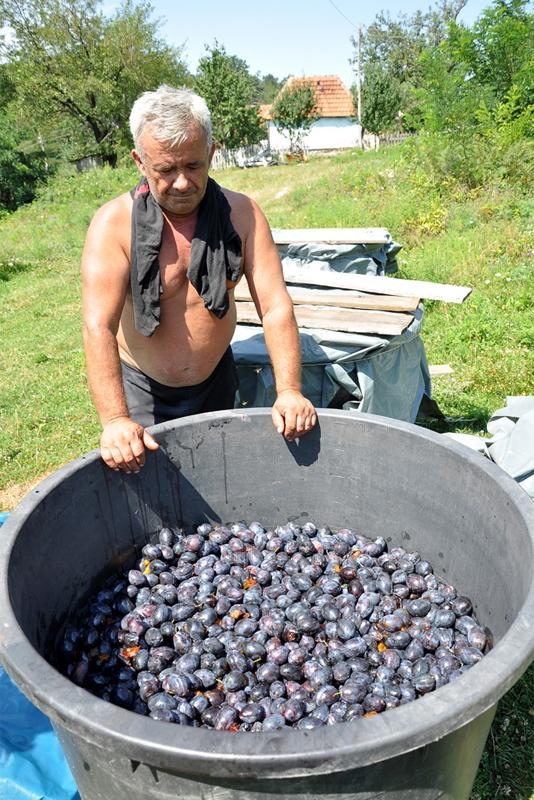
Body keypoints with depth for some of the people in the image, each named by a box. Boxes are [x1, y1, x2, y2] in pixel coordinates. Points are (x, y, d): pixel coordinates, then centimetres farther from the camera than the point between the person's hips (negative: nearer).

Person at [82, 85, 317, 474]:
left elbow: (276, 307, -16)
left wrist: (289, 392, -27)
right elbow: (98, 327, -26)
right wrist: (114, 420, -37)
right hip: (140, 388, -2)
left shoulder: (241, 213, -11)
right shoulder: (114, 223, -19)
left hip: (216, 382, 3)